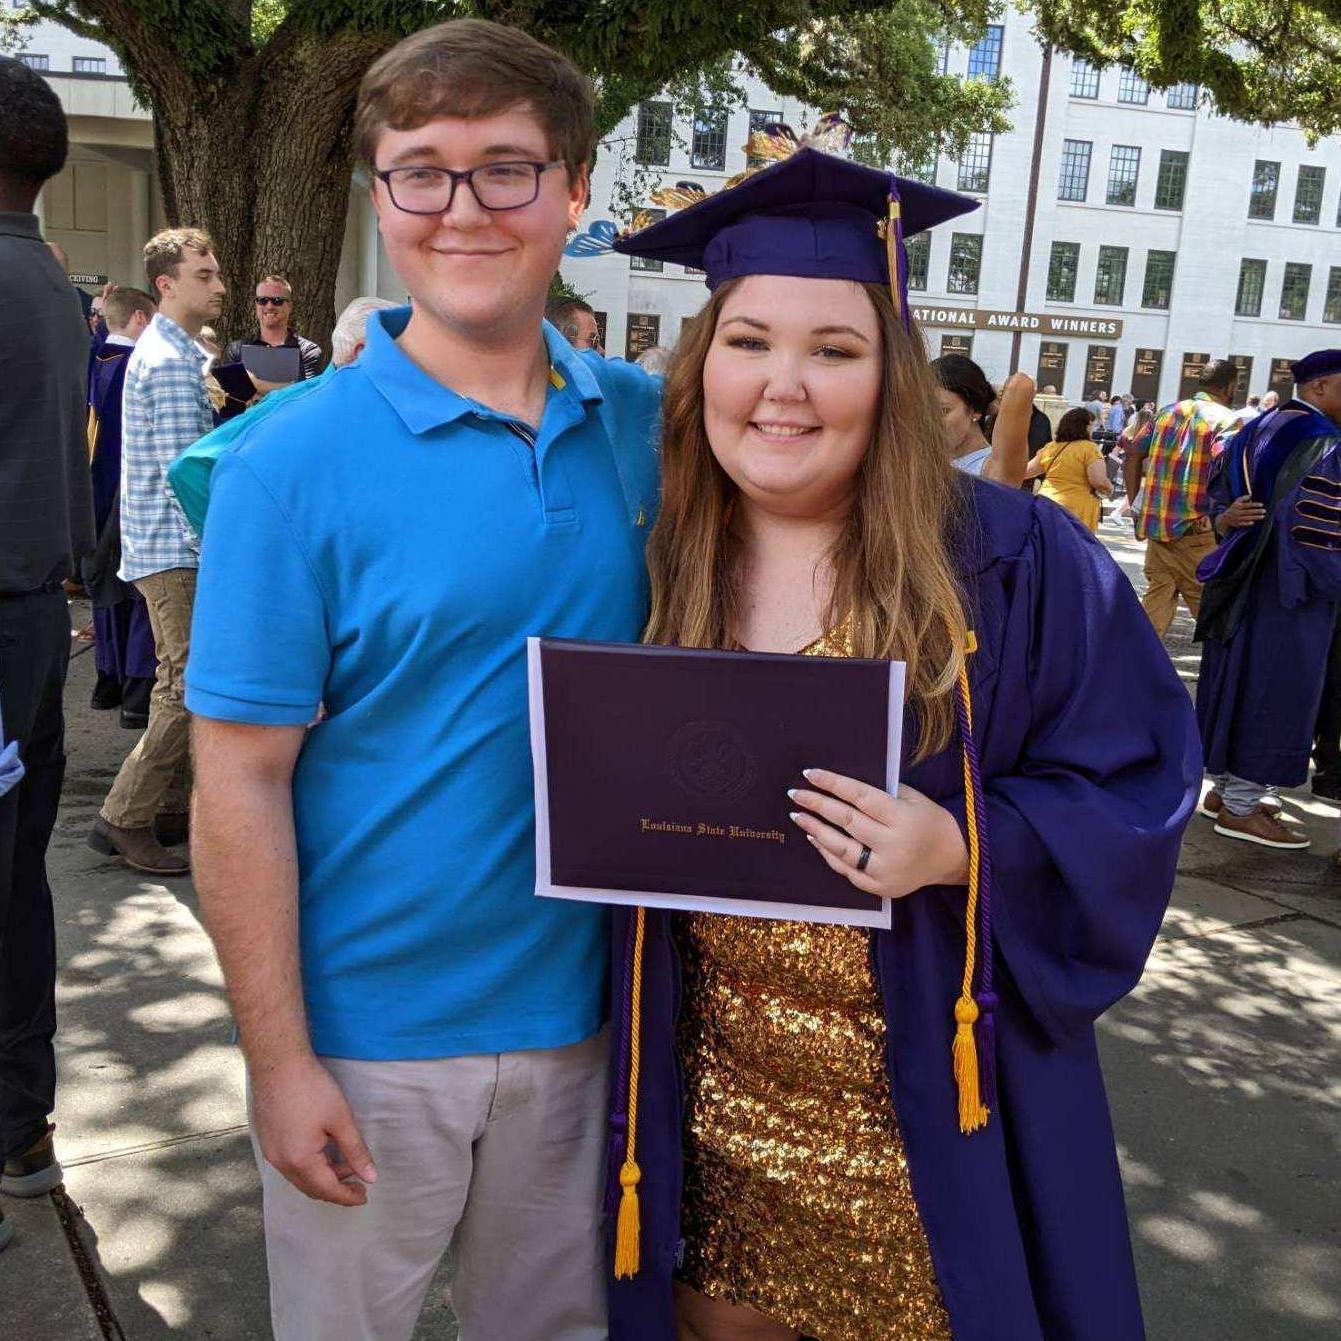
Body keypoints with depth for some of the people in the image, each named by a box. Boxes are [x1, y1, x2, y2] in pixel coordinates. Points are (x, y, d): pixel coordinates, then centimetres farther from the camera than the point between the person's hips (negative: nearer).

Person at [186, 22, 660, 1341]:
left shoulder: (644, 423, -2)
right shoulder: (293, 463, -14)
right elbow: (241, 784, -13)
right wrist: (279, 1060, -13)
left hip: (577, 1011, 4)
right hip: (369, 1035, -3)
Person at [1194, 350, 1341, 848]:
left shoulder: (1258, 431, 12)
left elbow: (1220, 495, 12)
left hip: (1244, 583, 9)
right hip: (1292, 592, -9)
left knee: (1238, 680, 15)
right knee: (1276, 689, -1)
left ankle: (1223, 788, 24)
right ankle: (1239, 807, 4)